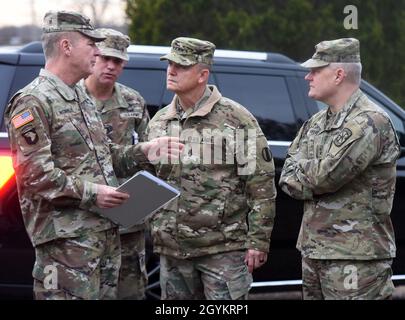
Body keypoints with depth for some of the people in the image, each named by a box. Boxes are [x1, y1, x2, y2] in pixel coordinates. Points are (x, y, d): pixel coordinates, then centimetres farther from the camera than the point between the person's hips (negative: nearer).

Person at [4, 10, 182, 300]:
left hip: (107, 232, 9)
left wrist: (142, 152, 7)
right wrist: (90, 193, -21)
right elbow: (33, 174, -20)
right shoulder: (32, 102, -12)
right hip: (66, 240, -9)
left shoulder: (82, 99, 19)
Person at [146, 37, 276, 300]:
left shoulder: (236, 119, -6)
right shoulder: (159, 121, 11)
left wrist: (258, 242, -11)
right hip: (173, 249, 6)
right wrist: (156, 232, 13)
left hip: (224, 248, -6)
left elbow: (262, 185, -7)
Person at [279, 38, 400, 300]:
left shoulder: (370, 122, -14)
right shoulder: (317, 122, 16)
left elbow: (326, 175, -22)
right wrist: (311, 180, -9)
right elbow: (288, 179, 11)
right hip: (314, 249, 9)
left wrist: (301, 170, -2)